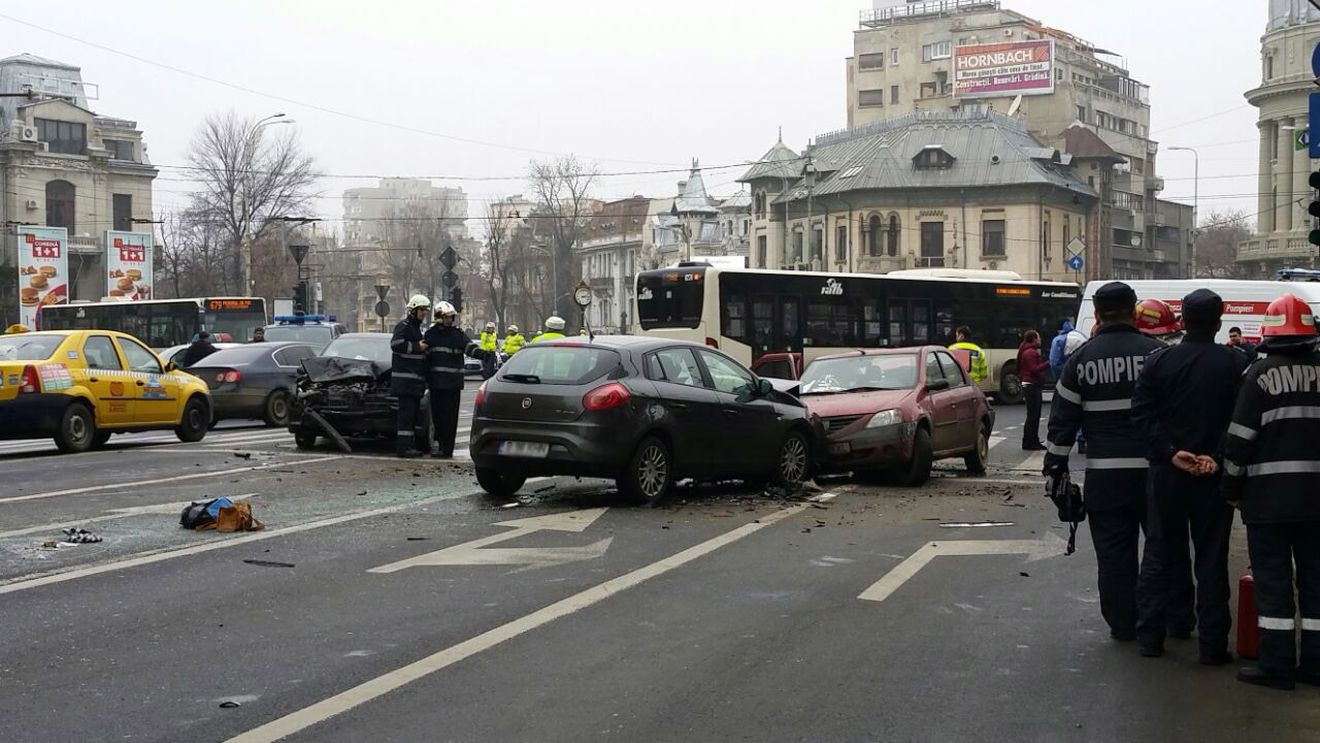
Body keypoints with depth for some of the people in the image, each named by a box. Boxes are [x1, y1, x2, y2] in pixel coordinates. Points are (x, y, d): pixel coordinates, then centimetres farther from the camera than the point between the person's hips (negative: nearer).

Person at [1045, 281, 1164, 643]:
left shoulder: (1082, 359, 0)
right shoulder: (1156, 354, -3)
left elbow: (1062, 418, 2)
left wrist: (1056, 464, 9)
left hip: (1104, 472, 0)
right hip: (1153, 468, 0)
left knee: (1113, 551, 7)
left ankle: (1122, 624, 9)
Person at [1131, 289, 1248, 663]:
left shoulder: (1159, 361, -2)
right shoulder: (1235, 364, -6)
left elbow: (1142, 414, -7)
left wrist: (1171, 451, -11)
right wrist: (1217, 457, -16)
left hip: (1166, 472, 2)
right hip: (1213, 476, -1)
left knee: (1160, 554, 11)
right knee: (1211, 559, 5)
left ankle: (1150, 635, 12)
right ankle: (1213, 644, 5)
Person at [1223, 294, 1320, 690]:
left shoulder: (1261, 373, -7)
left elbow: (1241, 437, -8)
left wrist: (1232, 488, 3)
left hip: (1270, 495, -4)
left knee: (1273, 579, 1)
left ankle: (1277, 665, 2)